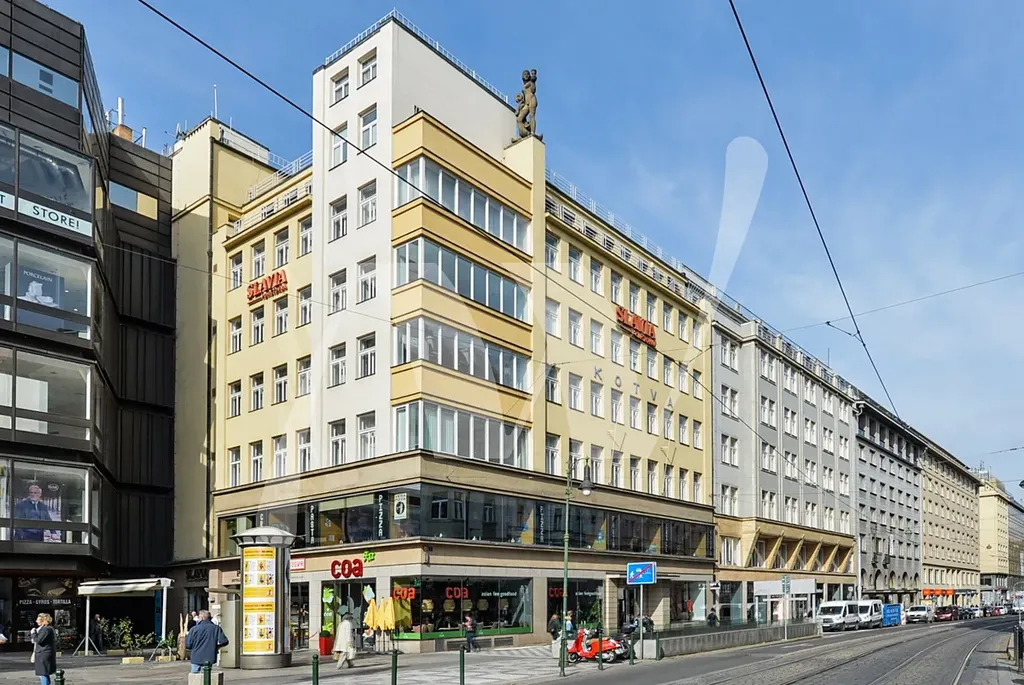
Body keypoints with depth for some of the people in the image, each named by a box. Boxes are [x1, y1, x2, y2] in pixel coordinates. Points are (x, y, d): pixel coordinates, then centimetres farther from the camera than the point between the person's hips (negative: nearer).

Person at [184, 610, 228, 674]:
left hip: (196, 659, -2)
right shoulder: (216, 628, -2)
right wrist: (216, 646, 13)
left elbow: (188, 645, -5)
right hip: (210, 659, 2)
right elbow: (224, 641, -6)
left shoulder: (194, 629, -9)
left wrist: (186, 636, 14)